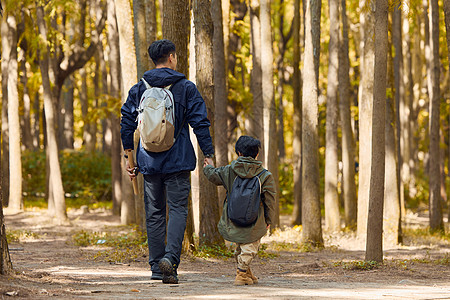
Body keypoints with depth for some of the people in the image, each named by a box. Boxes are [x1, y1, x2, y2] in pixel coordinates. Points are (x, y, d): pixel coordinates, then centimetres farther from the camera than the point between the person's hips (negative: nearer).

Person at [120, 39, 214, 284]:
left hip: (149, 160, 3)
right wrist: (208, 155, 0)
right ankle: (170, 257, -21)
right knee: (177, 210, -2)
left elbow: (127, 124, 7)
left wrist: (129, 155, 14)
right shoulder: (186, 88, -2)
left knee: (154, 213, 9)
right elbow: (200, 124, -5)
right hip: (178, 161, -3)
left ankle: (156, 265, 10)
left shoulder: (138, 89, 6)